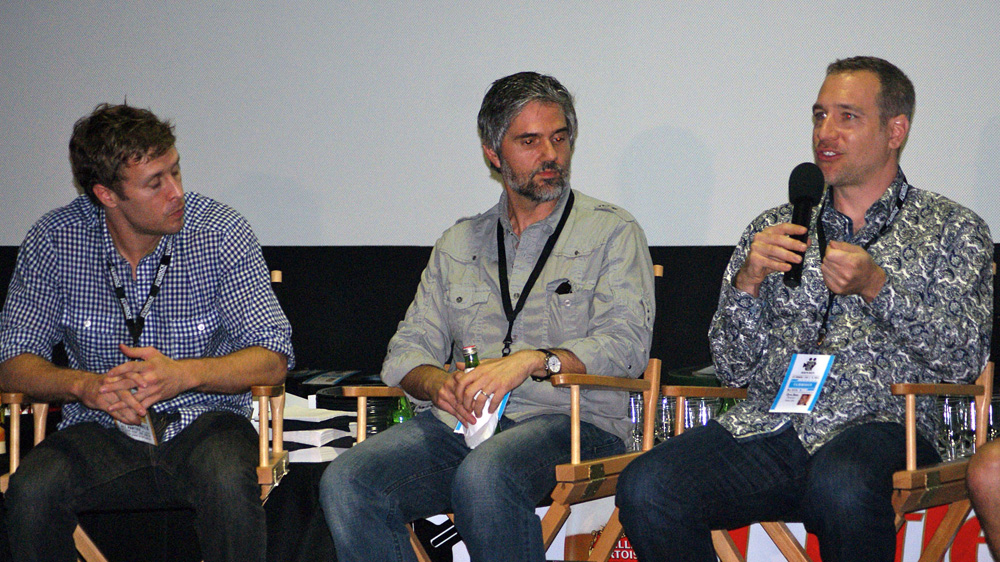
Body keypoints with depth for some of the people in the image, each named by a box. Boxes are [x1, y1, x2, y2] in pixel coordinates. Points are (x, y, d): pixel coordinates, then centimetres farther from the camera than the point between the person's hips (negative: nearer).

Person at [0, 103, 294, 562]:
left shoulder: (222, 233, -7)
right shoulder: (54, 241, -4)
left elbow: (273, 360, -9)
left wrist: (184, 373, -28)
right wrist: (84, 385, -23)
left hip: (203, 421, -1)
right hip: (101, 433, 1)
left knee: (229, 485, -35)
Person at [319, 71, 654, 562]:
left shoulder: (612, 232, 10)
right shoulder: (458, 245, 23)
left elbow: (626, 342, -4)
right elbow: (406, 351, 17)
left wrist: (531, 361, -20)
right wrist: (439, 383, -7)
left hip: (570, 422, -4)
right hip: (460, 423, 4)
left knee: (484, 475, -39)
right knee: (346, 482, -24)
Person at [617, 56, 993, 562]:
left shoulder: (952, 229, 15)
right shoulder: (774, 229, 23)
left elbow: (965, 358, 1)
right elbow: (734, 369, 16)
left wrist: (877, 287, -10)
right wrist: (747, 281, -1)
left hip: (879, 425, -3)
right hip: (766, 426, 3)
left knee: (841, 483, -40)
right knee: (646, 488, -26)